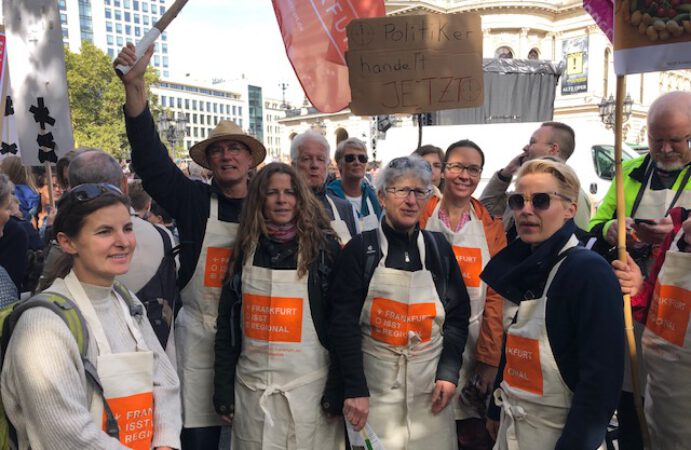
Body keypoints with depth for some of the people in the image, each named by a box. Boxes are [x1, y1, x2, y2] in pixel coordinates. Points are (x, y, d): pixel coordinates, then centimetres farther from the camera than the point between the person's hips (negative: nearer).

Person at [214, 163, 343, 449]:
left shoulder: (323, 247, -6)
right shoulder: (246, 248, 3)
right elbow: (227, 322, 6)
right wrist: (223, 388, 4)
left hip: (308, 385, -2)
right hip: (251, 385, 3)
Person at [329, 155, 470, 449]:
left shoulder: (439, 248, 3)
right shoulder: (360, 248, -6)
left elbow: (458, 315, 6)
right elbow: (344, 321, -9)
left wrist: (448, 373, -2)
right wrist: (354, 389, -13)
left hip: (430, 385, 3)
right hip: (374, 386, -2)